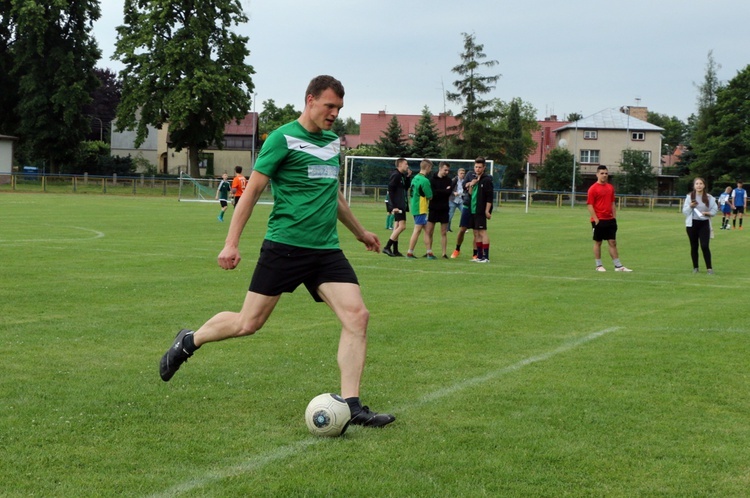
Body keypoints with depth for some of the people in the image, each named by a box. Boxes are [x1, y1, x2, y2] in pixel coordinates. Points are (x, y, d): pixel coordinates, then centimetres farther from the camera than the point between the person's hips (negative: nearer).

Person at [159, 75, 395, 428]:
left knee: (357, 316, -11)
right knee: (249, 323, -2)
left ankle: (350, 405, -8)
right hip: (285, 245, -6)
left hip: (326, 250, 6)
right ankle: (189, 342, 26)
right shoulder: (283, 138, -6)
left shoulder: (333, 142, 15)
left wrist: (360, 232, 37)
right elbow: (253, 190, -6)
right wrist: (231, 243, -11)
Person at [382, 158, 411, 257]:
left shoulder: (402, 175, 16)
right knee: (402, 226, -13)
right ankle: (387, 247, -12)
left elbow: (406, 188, 20)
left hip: (401, 205, 10)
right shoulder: (395, 175, -12)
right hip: (398, 206, -10)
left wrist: (408, 177, 7)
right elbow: (390, 190, -18)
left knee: (397, 226, 10)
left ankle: (395, 250, 13)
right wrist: (394, 206, -21)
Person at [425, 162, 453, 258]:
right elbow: (432, 192, -14)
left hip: (444, 209, 2)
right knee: (429, 232, -2)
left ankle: (444, 253, 6)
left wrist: (438, 192, -14)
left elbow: (450, 192, -9)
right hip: (433, 209, -2)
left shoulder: (448, 180, 7)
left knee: (444, 233, 4)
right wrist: (445, 191, -12)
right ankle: (429, 251, 5)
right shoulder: (432, 179, -1)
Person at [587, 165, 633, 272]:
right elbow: (590, 205, -11)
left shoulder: (610, 187, 11)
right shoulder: (593, 188, -8)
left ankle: (618, 266, 7)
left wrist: (614, 216, 11)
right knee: (598, 242, 3)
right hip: (598, 220, -6)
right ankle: (599, 266, 12)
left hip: (610, 220, 6)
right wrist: (596, 219, -16)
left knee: (613, 243, 6)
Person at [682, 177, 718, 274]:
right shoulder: (689, 197, 1)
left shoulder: (709, 197, -1)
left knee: (705, 246, -9)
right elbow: (684, 211, 1)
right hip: (692, 224, 1)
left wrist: (708, 213, -15)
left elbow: (714, 210, 4)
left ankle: (709, 267, -1)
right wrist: (690, 206, -18)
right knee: (694, 246, 7)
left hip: (704, 223, -1)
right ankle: (695, 267, 18)